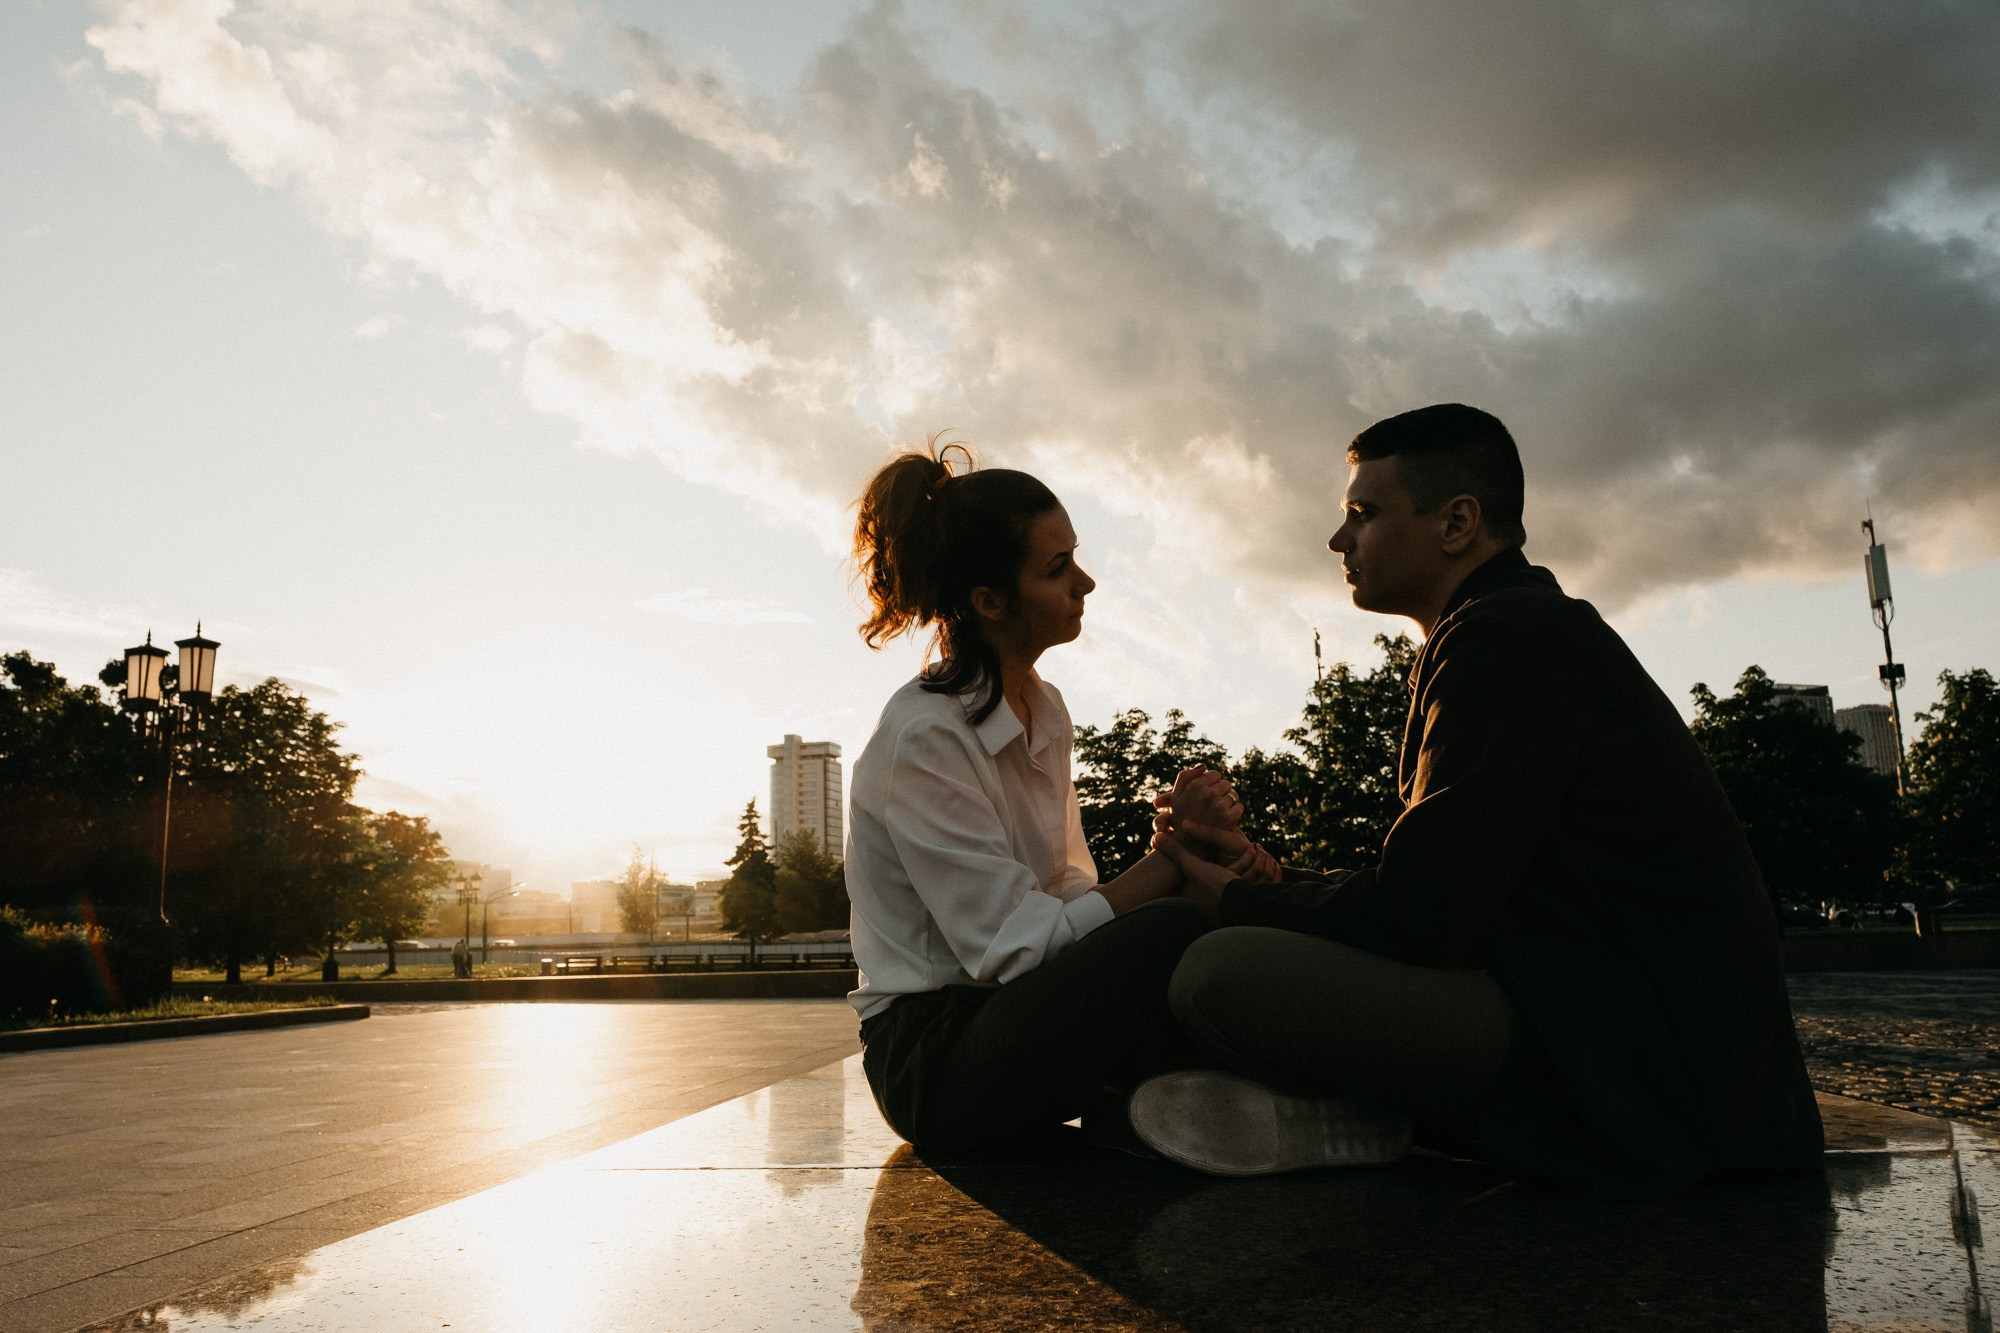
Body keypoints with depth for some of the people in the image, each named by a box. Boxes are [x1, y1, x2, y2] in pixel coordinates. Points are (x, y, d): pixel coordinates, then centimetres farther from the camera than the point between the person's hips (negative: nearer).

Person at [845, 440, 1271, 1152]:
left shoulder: (1044, 708, 10)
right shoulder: (922, 738, -18)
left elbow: (1074, 892, 5)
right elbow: (1019, 945, -22)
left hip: (1012, 1011, 8)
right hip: (934, 1059, -8)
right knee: (1173, 935, -28)